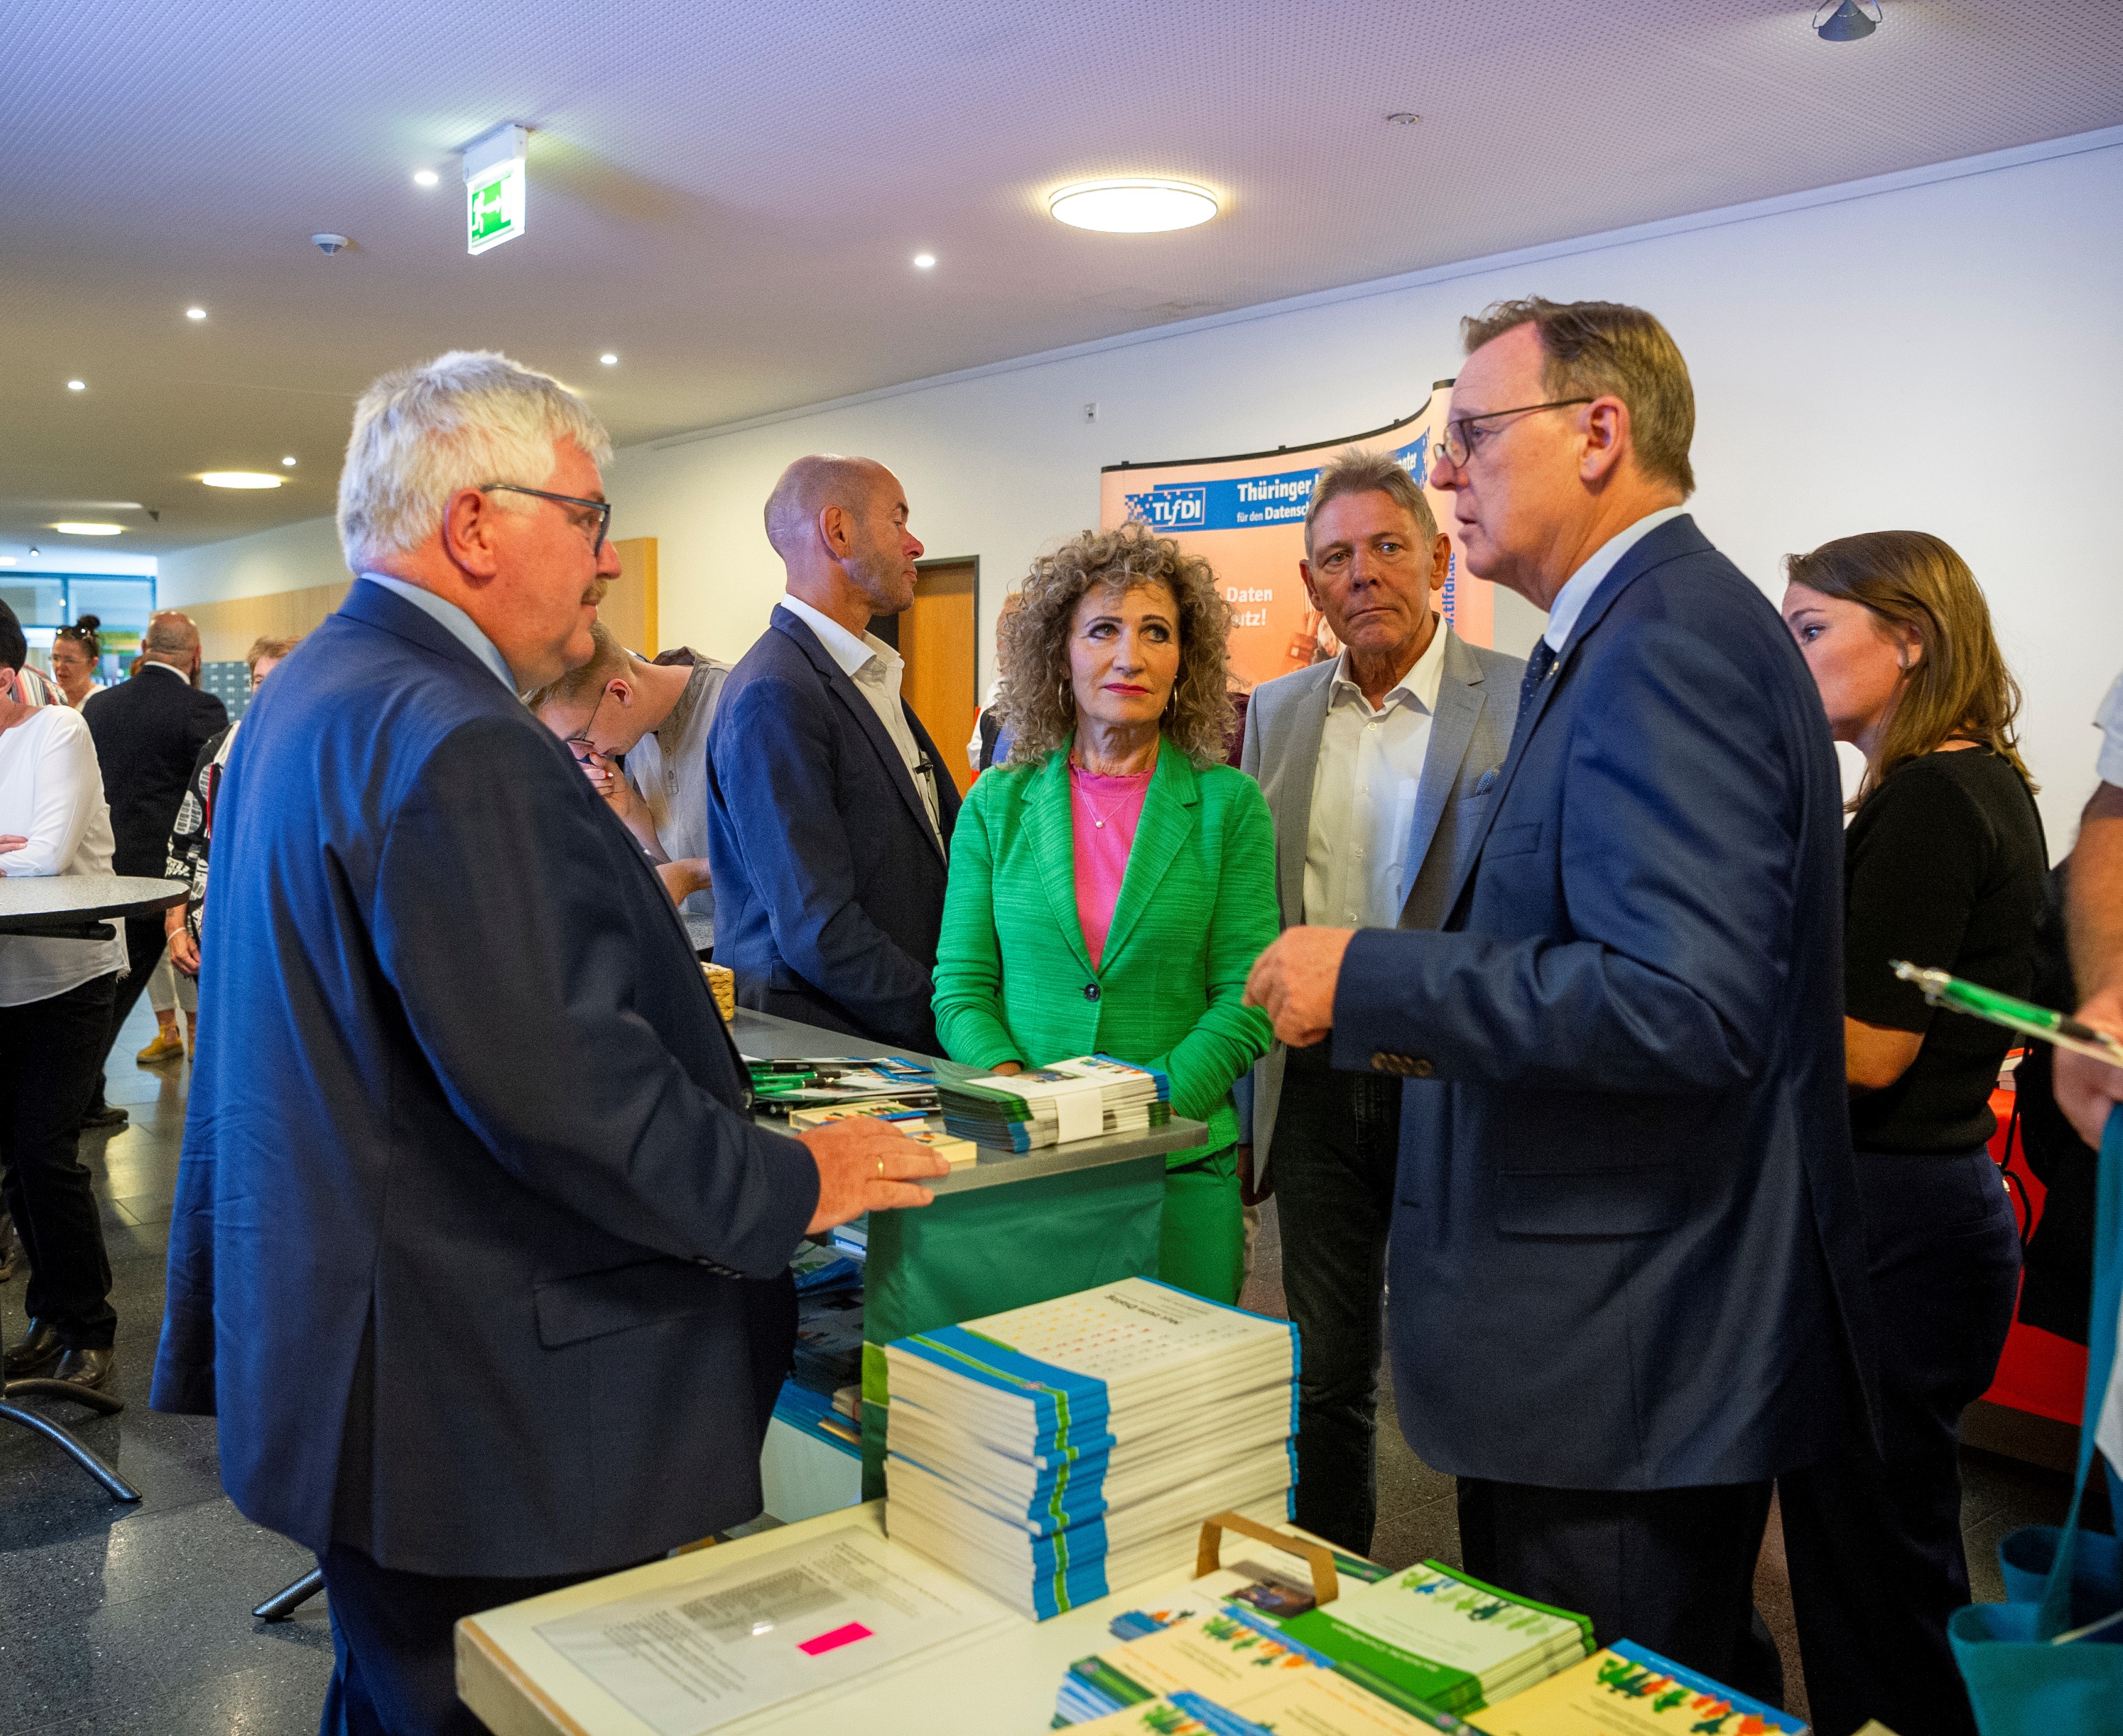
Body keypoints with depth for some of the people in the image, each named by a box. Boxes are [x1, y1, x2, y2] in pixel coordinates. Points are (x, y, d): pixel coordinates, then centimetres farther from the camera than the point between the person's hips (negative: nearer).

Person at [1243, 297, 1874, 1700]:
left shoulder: (1668, 639, -19)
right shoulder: (1649, 625, 13)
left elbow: (1689, 1000, -30)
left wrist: (1370, 980, -23)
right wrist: (1446, 1016, 11)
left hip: (1630, 1362, -10)